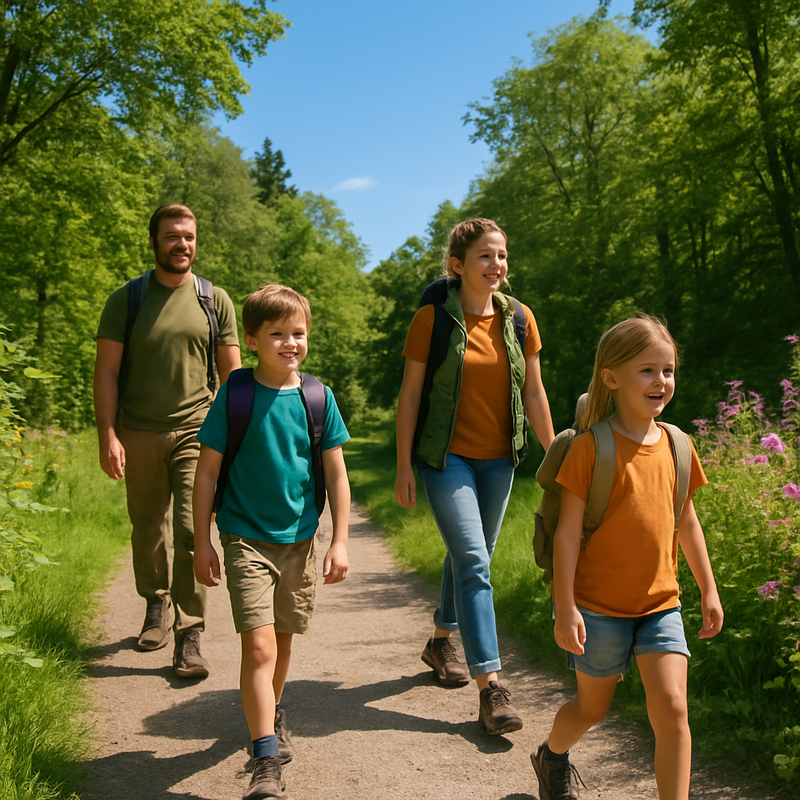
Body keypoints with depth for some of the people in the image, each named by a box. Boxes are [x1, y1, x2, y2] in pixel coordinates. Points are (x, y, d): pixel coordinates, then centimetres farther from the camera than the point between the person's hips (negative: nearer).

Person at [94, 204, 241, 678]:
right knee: (147, 529, 12)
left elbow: (232, 372, 9)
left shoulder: (215, 300, 6)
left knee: (192, 531, -9)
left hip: (196, 430, -1)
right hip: (139, 434, 1)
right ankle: (156, 602, 38)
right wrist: (107, 435, -7)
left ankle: (189, 637, -2)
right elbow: (106, 372, 2)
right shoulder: (126, 299, 5)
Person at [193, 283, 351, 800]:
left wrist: (340, 541, -1)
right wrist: (202, 542, -2)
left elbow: (336, 474, 2)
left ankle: (271, 714, 44)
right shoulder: (235, 395, -9)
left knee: (283, 639, 17)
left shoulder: (317, 397, -4)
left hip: (299, 539, 3)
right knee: (259, 644, -12)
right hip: (246, 538, -3)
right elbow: (207, 472, -3)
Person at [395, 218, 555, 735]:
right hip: (447, 456, -5)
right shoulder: (433, 319, -10)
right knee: (473, 562, -13)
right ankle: (490, 686, -9)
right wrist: (404, 467, -7)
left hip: (499, 459, 5)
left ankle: (441, 641, 40)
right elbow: (409, 395, -6)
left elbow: (534, 393, 8)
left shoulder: (518, 318, 2)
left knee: (471, 556, 17)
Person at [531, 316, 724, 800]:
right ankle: (553, 756, 45)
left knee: (672, 708, -8)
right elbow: (568, 531, -13)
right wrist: (565, 607, -15)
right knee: (593, 707, 14)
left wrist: (709, 589, 15)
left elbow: (687, 523, 13)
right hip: (598, 605, -3)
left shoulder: (675, 446, 2)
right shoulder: (590, 447, -13)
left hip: (660, 604, 4)